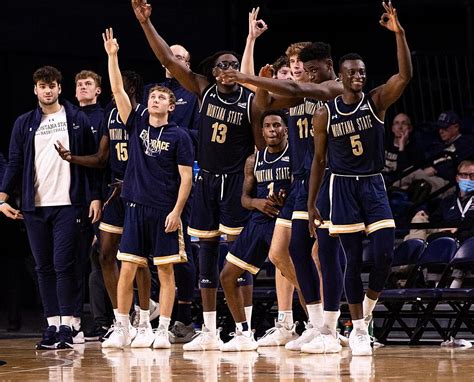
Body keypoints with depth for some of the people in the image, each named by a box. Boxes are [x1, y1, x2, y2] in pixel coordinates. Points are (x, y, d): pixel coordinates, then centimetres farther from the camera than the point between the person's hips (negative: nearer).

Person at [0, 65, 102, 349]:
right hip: (34, 207, 4)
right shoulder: (24, 124, 12)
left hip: (67, 204, -3)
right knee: (44, 267, 5)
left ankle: (66, 328, -7)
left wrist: (95, 197, -4)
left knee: (63, 265, -10)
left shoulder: (77, 119, 5)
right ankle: (52, 326, 9)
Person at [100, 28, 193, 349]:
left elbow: (186, 177, -3)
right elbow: (118, 90, 4)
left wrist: (176, 210, -11)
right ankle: (121, 330, 7)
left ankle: (163, 331, 3)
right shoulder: (137, 124, 9)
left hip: (165, 211, -3)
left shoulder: (179, 136, -1)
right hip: (136, 207, 3)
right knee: (127, 270, 1)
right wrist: (112, 57, -4)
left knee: (166, 271, 0)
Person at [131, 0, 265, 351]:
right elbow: (168, 60, -2)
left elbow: (262, 145, -5)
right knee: (207, 250, 6)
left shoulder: (251, 101, -8)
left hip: (236, 181, -4)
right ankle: (209, 332, 10)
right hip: (207, 179, 5)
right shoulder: (204, 90, 1)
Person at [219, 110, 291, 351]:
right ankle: (244, 335, 16)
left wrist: (287, 200, -25)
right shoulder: (254, 161, 13)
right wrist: (257, 202, -7)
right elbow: (245, 197, 15)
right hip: (259, 222, 6)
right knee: (227, 276, 7)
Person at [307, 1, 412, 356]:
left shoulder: (377, 100, 0)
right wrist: (311, 204, 2)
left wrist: (399, 34, -28)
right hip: (343, 187, -1)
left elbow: (405, 76, -18)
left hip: (374, 186, 1)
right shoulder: (325, 114, 0)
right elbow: (319, 160, 6)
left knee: (385, 254, -13)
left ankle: (368, 306, 15)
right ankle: (359, 330, 8)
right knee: (353, 260, -1)